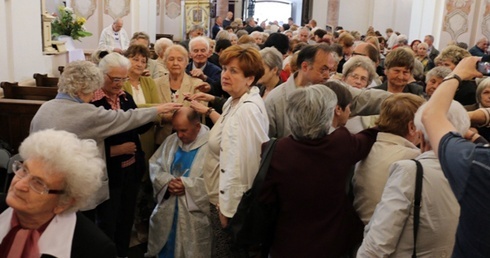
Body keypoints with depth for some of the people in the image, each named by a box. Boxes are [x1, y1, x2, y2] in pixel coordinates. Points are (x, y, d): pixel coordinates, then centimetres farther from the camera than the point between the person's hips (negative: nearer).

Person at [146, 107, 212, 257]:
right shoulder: (171, 140, 6)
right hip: (167, 207, 6)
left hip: (194, 211, -5)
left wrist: (187, 185, -23)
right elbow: (155, 165, 6)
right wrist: (167, 182, -13)